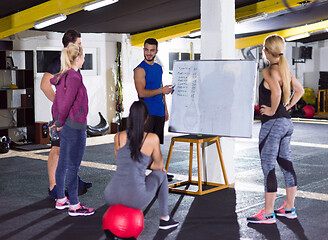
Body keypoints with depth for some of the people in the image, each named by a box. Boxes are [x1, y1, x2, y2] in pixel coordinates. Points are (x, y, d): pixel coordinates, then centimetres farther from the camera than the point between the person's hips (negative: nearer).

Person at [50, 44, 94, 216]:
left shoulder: (62, 76, 9)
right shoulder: (75, 77, -18)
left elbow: (57, 101, 17)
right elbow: (67, 102, -21)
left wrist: (56, 120, 17)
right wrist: (60, 123, -10)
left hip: (65, 127, 9)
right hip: (75, 126, -9)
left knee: (63, 164, 16)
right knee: (73, 167, -3)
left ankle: (61, 200, 27)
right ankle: (74, 206, 4)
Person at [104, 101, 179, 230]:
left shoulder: (118, 137, 4)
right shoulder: (153, 138, -5)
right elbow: (159, 165, 11)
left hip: (112, 197, 3)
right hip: (136, 199, -3)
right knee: (160, 174, 29)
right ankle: (164, 219, 36)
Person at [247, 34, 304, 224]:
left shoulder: (269, 71, -15)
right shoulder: (285, 70, 11)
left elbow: (276, 91, -31)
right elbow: (300, 90, 19)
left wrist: (273, 110, -18)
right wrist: (288, 106, 13)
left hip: (272, 124, -9)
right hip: (287, 122, 9)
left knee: (268, 167, -3)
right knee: (286, 163, 14)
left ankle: (268, 214, 3)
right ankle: (289, 208, 23)